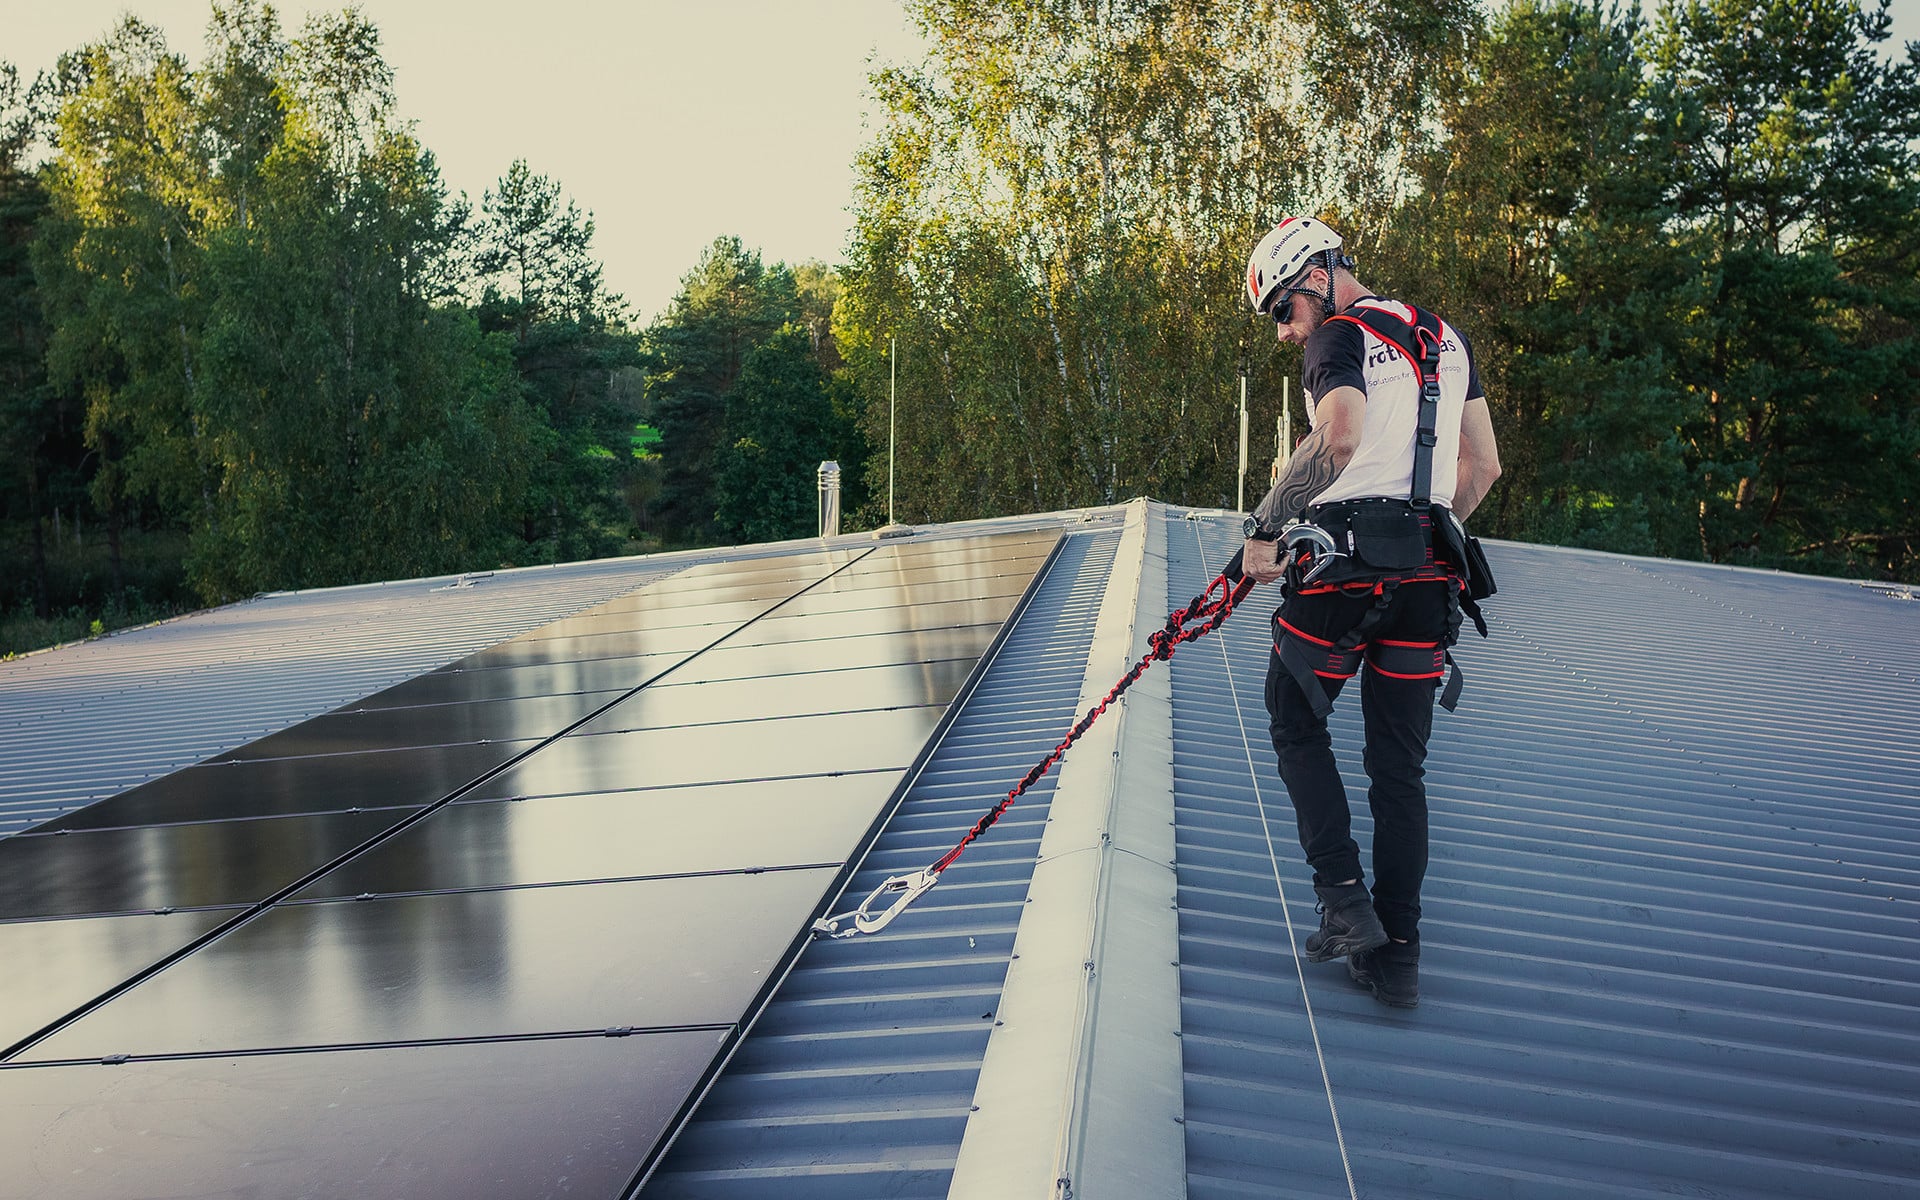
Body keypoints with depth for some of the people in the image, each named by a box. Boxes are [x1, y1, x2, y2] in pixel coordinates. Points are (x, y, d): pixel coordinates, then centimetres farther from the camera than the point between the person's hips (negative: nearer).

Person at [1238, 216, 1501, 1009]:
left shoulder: (1342, 337, -3)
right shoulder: (1447, 339, 20)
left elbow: (1338, 438, -24)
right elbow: (1483, 467, 20)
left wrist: (1266, 527, -18)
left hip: (1342, 563, -7)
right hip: (1427, 575, 7)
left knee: (1296, 724, 13)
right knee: (1400, 764, 10)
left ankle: (1343, 898, 1)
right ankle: (1396, 955, 12)